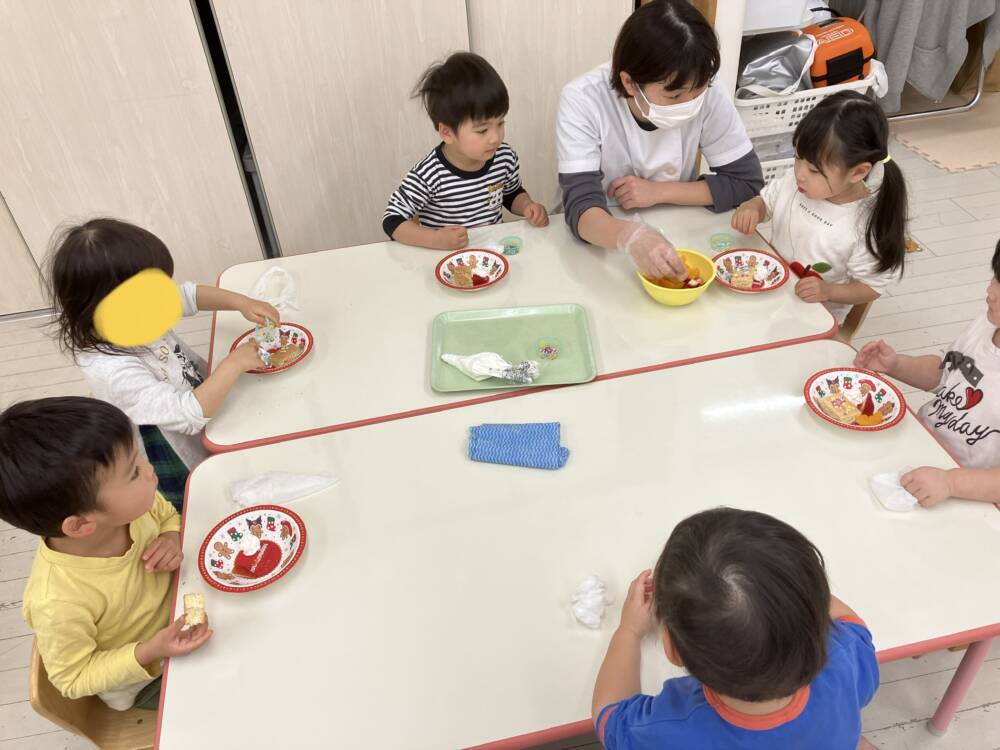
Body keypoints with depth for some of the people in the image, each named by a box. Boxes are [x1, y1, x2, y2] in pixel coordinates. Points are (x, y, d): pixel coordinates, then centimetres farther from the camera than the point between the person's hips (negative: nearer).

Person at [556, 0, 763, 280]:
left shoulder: (710, 93, -17)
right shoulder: (582, 100, -23)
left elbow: (748, 182, -10)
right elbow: (581, 208, -30)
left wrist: (659, 191, -20)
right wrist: (629, 235, -50)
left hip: (673, 230, 1)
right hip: (604, 231, -1)